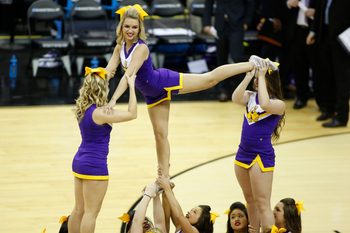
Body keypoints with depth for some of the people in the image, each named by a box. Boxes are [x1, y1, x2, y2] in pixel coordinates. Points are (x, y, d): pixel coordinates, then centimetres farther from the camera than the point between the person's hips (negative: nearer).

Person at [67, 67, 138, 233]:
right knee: (91, 213, -1)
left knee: (78, 210, 16)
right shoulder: (100, 113, -21)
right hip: (95, 165, -9)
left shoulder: (82, 108, 2)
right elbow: (132, 114, -18)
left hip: (79, 162, 9)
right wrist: (131, 86, -13)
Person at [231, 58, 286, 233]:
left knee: (262, 204, -7)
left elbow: (264, 104, -32)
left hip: (261, 156, -7)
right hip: (243, 153, 7)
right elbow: (236, 98, -15)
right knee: (250, 200, 15)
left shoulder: (278, 104, -10)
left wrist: (261, 76, -23)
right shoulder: (250, 96, 6)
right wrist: (248, 76, -14)